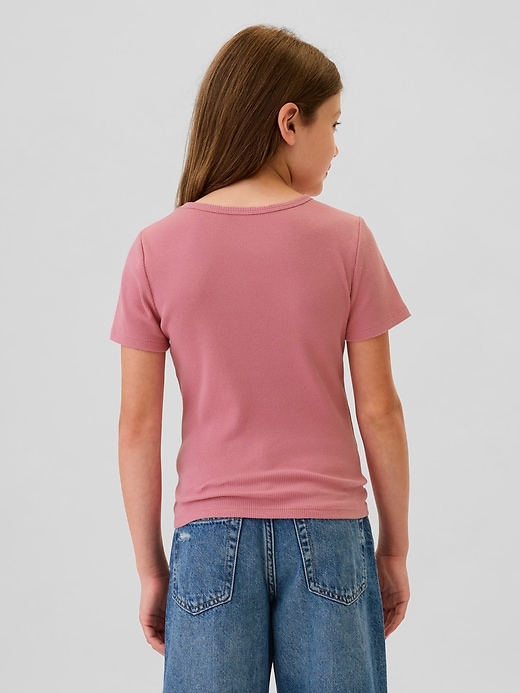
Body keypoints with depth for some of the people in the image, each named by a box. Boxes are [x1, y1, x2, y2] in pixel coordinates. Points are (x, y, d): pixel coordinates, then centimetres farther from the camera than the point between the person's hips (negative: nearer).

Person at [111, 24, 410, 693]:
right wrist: (394, 549, 8)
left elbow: (139, 425, -3)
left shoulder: (156, 250, -3)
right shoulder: (345, 239, -5)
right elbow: (379, 410, -3)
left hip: (212, 536, 1)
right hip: (328, 535, 0)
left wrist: (151, 568, 6)